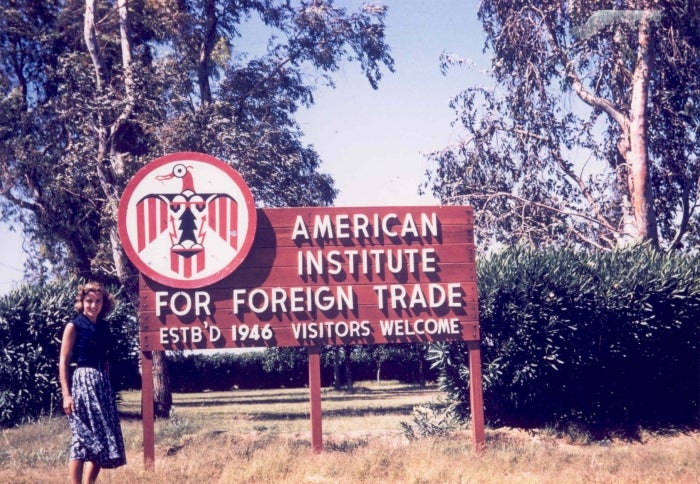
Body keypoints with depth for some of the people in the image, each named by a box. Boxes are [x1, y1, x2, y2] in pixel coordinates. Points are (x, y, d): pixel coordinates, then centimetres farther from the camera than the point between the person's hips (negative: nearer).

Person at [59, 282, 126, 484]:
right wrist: (66, 394, -16)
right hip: (81, 382, -7)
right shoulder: (74, 326, -5)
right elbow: (63, 362, -9)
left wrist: (107, 386, 13)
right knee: (82, 439, -8)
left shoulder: (103, 327, 13)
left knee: (103, 439, 5)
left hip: (102, 383, 7)